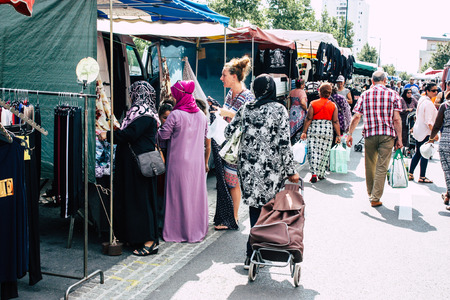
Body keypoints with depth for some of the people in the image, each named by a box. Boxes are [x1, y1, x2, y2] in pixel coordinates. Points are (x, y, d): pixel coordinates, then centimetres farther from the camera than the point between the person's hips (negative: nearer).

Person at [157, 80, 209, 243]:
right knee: (196, 194, 12)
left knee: (178, 195, 3)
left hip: (179, 162, -5)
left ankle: (177, 231, 11)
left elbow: (162, 135, -9)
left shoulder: (175, 115, -14)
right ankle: (197, 230, 22)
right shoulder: (201, 115, 5)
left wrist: (158, 129, 11)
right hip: (197, 162, 5)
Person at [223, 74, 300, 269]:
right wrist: (291, 171, -3)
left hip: (248, 166, 4)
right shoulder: (279, 109, -6)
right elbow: (284, 143, -10)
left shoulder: (246, 109, 5)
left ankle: (252, 254, 20)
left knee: (255, 208, 14)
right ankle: (253, 255, 9)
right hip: (270, 168, -4)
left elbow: (228, 132, 12)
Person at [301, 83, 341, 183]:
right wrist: (338, 135, 5)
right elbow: (335, 121, 1)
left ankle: (314, 174, -12)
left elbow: (308, 119, -3)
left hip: (314, 130, -1)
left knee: (313, 152, -1)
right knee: (325, 153, 11)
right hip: (328, 130, 1)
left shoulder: (313, 104, -2)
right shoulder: (333, 105, 2)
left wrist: (304, 132, 2)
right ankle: (321, 174, 17)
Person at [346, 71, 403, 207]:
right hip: (387, 135, -2)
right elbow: (396, 119, -5)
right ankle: (375, 198, -2)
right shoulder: (393, 95, 1)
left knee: (370, 165, 15)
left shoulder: (365, 95, 6)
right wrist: (399, 139, -1)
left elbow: (356, 117, 3)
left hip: (370, 134, 2)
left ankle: (370, 194, 28)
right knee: (382, 167, 0)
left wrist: (350, 134, 11)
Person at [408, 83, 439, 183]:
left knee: (418, 153, 16)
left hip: (418, 130, 10)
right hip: (425, 132, -10)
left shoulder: (422, 99, 12)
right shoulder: (428, 103, -17)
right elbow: (428, 120, -22)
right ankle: (422, 177, 1)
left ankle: (410, 174, 19)